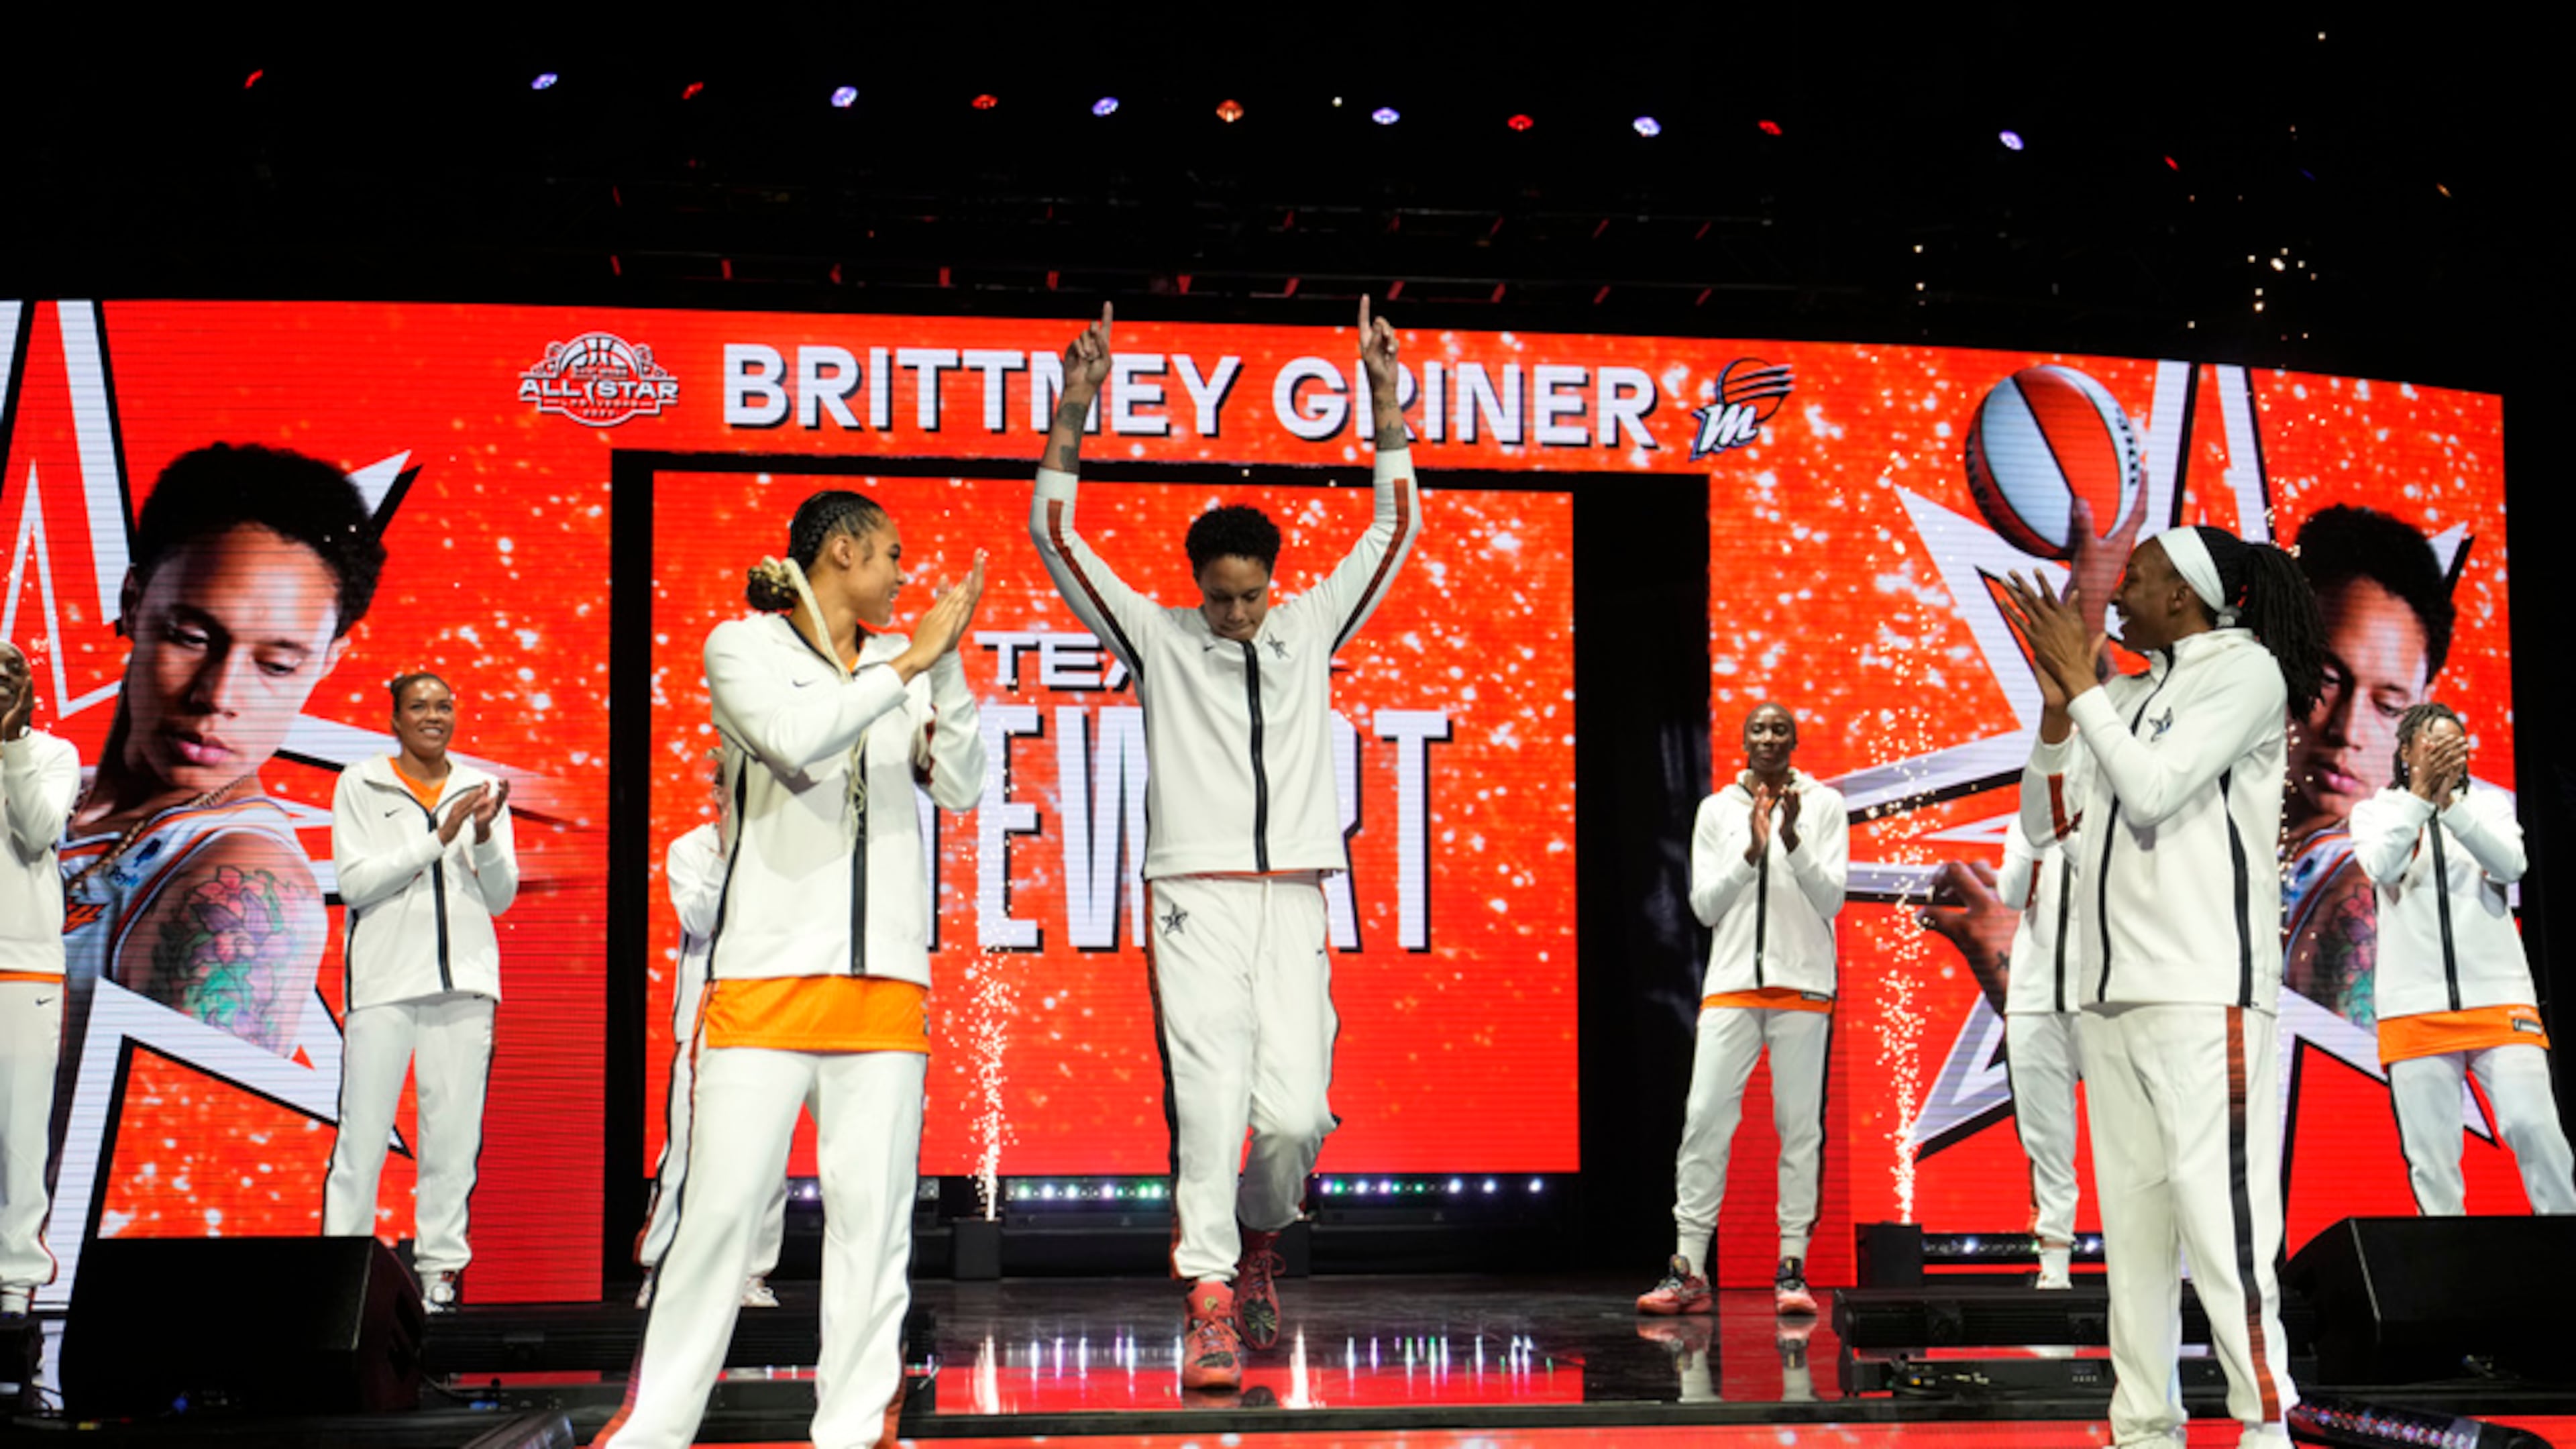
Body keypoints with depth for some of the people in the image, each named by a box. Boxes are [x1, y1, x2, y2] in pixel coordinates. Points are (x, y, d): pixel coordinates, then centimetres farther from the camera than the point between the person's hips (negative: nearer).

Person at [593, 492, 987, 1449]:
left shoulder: (901, 663, 15)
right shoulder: (742, 646, 4)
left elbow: (957, 788, 8)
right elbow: (794, 744, -14)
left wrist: (949, 663, 1)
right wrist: (911, 662, -10)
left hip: (885, 977, 4)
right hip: (765, 974, -4)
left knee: (873, 1210, 1)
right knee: (721, 1205, -5)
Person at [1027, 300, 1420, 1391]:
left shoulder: (1310, 629, 14)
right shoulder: (1159, 638, 7)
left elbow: (1396, 526, 13)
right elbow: (1055, 536, 2)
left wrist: (1386, 400, 6)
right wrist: (1073, 415, -7)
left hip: (1293, 902, 2)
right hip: (1195, 899, -2)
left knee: (1297, 1110, -7)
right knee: (1209, 1095, -12)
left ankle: (1258, 1234, 23)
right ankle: (1212, 1304, -6)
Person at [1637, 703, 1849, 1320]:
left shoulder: (1823, 804, 6)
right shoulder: (1716, 810, 10)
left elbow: (1831, 899, -2)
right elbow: (1704, 905, 3)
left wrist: (1791, 839, -16)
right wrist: (1750, 851, -11)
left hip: (1803, 984, -1)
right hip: (1731, 983, 1)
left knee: (1800, 1122, -1)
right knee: (1705, 1115, -7)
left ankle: (1792, 1269, 2)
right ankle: (1687, 1271, -5)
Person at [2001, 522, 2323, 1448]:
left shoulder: (2246, 670, 0)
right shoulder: (2127, 696, 18)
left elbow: (2154, 789, -13)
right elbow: (2043, 821, 16)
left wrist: (2083, 683, -5)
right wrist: (2058, 702, 5)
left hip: (2203, 991, -7)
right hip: (2111, 992, 7)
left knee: (2216, 1208, -11)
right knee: (2130, 1217, 4)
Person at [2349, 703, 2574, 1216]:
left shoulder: (2490, 804, 15)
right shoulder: (2375, 812, 12)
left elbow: (2510, 866, -5)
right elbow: (2382, 868, -9)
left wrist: (2449, 802, -16)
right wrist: (2420, 794, -17)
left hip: (2499, 999, 0)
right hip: (2415, 1009, 0)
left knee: (2533, 1128, -13)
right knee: (2430, 1156, -3)